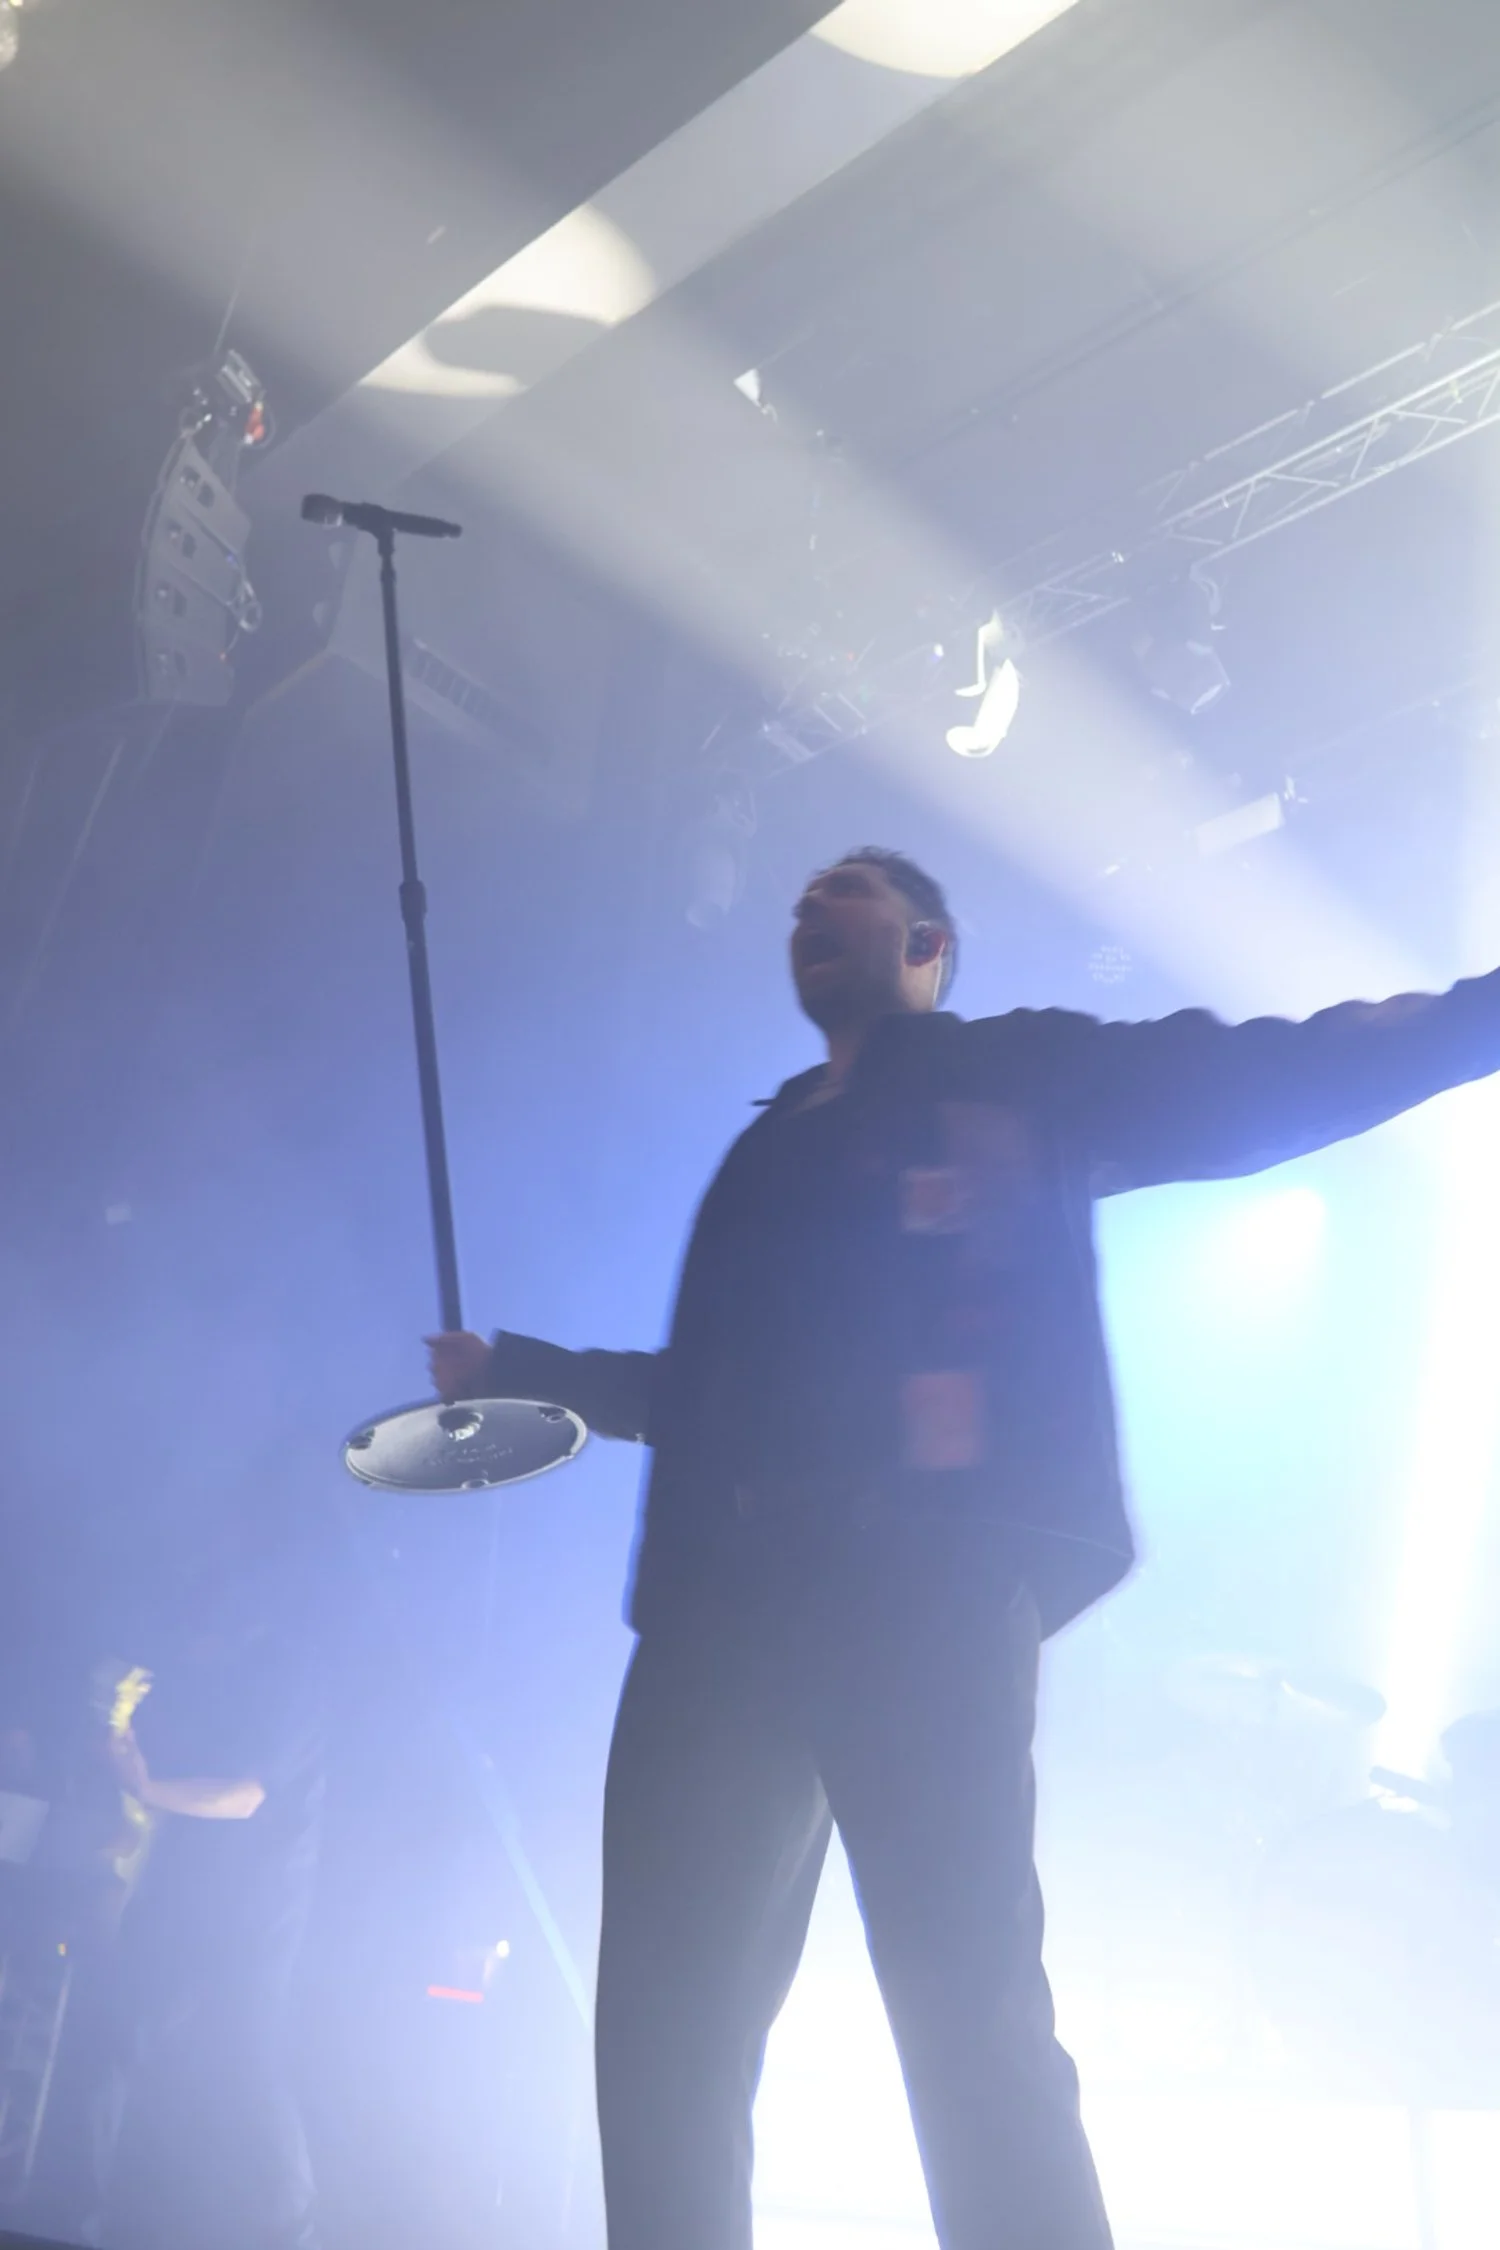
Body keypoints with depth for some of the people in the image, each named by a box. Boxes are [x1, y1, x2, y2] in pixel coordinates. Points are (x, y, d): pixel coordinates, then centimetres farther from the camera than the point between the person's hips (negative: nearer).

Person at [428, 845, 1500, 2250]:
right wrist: (509, 1369, 33)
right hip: (724, 1594, 6)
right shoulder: (768, 1154, 31)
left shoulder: (1022, 1075, 15)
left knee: (965, 2006, -13)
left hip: (928, 1580, -5)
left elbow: (1274, 1079, 5)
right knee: (663, 2016, 1)